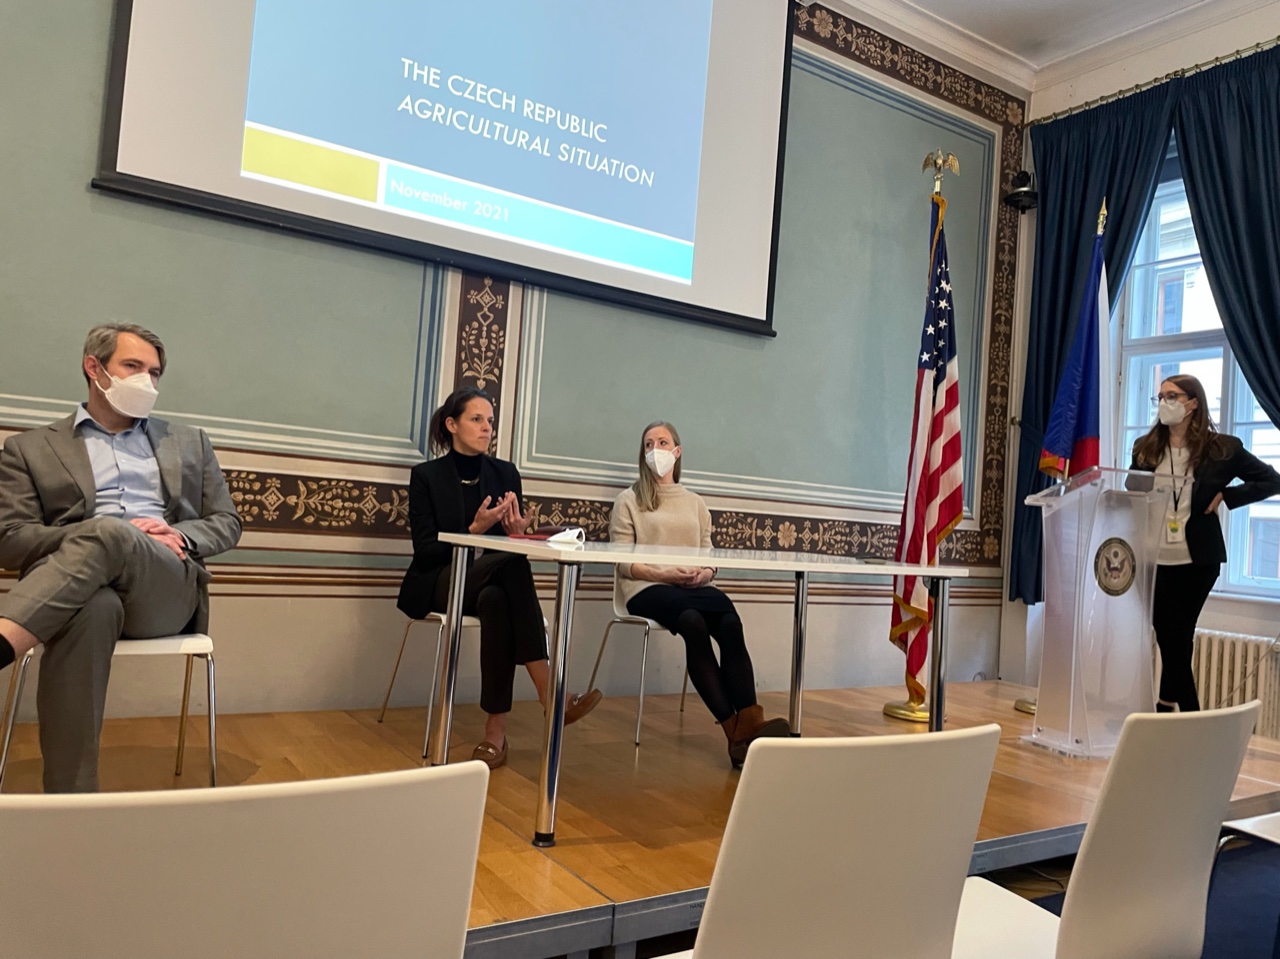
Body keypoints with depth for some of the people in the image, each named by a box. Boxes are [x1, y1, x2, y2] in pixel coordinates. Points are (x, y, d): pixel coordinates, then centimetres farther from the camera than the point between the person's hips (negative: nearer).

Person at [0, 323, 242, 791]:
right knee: (92, 608, -40)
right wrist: (83, 536, -10)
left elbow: (227, 523, 21)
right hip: (82, 591, -1)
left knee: (109, 533, -34)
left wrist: (180, 535, -2)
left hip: (170, 589, 1)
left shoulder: (188, 443, 25)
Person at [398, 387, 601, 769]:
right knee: (510, 563, -34)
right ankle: (551, 698, -37)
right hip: (438, 583, -3)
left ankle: (496, 730, -32)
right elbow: (425, 547, -8)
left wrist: (517, 530, -18)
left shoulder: (505, 473, 8)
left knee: (497, 600, -36)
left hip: (492, 579, 3)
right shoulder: (426, 475, -1)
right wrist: (474, 530, -23)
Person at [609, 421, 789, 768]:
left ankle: (748, 723, -40)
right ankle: (736, 727, -37)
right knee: (693, 622, -36)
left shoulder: (695, 503, 23)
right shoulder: (629, 500, 10)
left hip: (692, 586, 4)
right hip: (647, 587, -3)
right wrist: (663, 574, -14)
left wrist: (705, 573, -7)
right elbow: (622, 563, 1)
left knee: (730, 622, -31)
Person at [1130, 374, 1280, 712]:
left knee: (1178, 639, 6)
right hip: (1154, 559, 2)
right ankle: (1190, 718, 17)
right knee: (1171, 640, 5)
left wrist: (1224, 497, -8)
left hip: (1197, 560, -2)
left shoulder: (1221, 448, -2)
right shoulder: (1145, 447, 6)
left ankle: (1166, 708, 21)